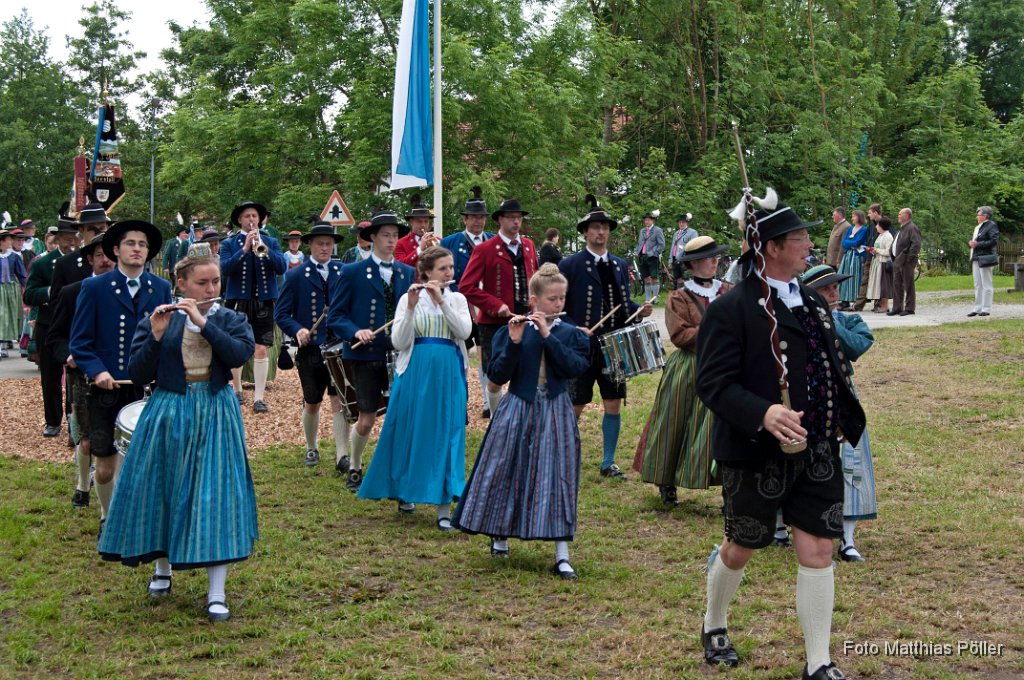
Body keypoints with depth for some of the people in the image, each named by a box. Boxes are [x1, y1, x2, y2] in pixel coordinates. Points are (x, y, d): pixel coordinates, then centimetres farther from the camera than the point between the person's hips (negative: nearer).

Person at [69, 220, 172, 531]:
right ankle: (108, 520, 26)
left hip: (148, 391, 2)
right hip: (107, 391, -2)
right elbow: (79, 342, -3)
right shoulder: (94, 288, -1)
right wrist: (97, 371, -18)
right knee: (105, 467, 4)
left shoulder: (161, 289, 8)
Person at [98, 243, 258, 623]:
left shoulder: (231, 320, 3)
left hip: (215, 417, 0)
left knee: (217, 493, -6)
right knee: (163, 491, 8)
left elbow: (240, 354, -18)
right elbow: (138, 375, -6)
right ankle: (162, 569, 34)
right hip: (168, 416, 1)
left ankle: (216, 593, -2)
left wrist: (202, 321, -20)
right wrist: (156, 336, -19)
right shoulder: (157, 322, 1)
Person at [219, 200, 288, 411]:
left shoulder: (271, 242, 8)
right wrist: (244, 249, -21)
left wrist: (263, 249, -19)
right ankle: (237, 390, 27)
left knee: (261, 350, -5)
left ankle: (259, 398, -3)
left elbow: (282, 267, -5)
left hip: (263, 302, 0)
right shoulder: (229, 244, 4)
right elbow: (224, 269, -12)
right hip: (237, 301, 0)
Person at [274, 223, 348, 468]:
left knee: (339, 400, -6)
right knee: (312, 403, 12)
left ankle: (342, 456, -3)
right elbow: (281, 313, -1)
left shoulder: (344, 272, 4)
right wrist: (298, 330, -19)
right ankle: (312, 448, 32)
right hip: (310, 349, 0)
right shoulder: (295, 276, 0)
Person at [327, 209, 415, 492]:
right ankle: (354, 469, 25)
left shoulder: (409, 273, 11)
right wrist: (356, 332, -19)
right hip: (367, 355, -3)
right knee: (366, 421, 1)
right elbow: (335, 317, -1)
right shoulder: (352, 272, 0)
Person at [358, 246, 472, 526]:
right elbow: (398, 342, -8)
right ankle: (405, 491, 29)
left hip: (448, 376, 1)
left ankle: (444, 504, -3)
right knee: (410, 432, 6)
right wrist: (411, 307, -18)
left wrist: (442, 301, -17)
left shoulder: (457, 299, 8)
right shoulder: (409, 299, 2)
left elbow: (465, 331, -10)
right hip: (415, 374, -1)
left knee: (447, 435, -4)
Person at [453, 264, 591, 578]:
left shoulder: (571, 333, 1)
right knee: (505, 473, 8)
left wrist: (547, 335, -19)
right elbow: (497, 376, -10)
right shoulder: (510, 330, -2)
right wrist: (514, 343, -22)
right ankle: (500, 536, 31)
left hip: (555, 414, 0)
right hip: (517, 411, 0)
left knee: (557, 478, -3)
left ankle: (562, 556, 0)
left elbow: (575, 367, -17)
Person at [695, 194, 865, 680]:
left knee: (817, 551, 3)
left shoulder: (813, 302, 9)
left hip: (817, 453, 6)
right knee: (741, 548, 12)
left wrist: (841, 418, 12)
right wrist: (763, 414, -33)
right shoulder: (732, 309, -14)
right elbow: (712, 382, -20)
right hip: (758, 455, -5)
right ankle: (714, 626, 41)